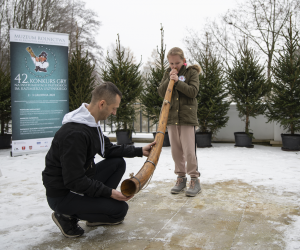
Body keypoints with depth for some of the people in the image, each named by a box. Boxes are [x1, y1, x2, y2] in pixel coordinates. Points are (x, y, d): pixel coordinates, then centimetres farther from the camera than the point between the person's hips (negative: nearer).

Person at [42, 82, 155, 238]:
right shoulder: (75, 133, -30)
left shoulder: (91, 123, 3)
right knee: (119, 209, -14)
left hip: (81, 181, 10)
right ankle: (68, 216, 1)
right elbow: (74, 181, -28)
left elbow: (107, 149, 13)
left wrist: (139, 151, 6)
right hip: (62, 194, -10)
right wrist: (109, 192, -21)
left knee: (118, 163, 7)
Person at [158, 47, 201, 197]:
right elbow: (161, 93, 4)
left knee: (189, 150, -7)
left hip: (187, 116, -4)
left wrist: (177, 81, -19)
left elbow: (193, 91, -11)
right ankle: (181, 178, 18)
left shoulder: (191, 72, 2)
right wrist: (169, 80, -10)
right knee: (176, 151, 7)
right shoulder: (168, 73, 12)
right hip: (171, 116, 4)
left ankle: (194, 180, 2)